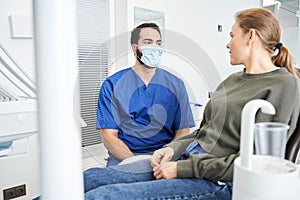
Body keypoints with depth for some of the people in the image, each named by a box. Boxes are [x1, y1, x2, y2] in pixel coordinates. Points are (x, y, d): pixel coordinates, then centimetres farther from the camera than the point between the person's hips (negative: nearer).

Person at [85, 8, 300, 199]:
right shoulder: (233, 79, 17)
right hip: (188, 158, 8)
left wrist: (183, 169, -14)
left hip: (219, 183, -7)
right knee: (92, 177, -4)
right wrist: (173, 148, 0)